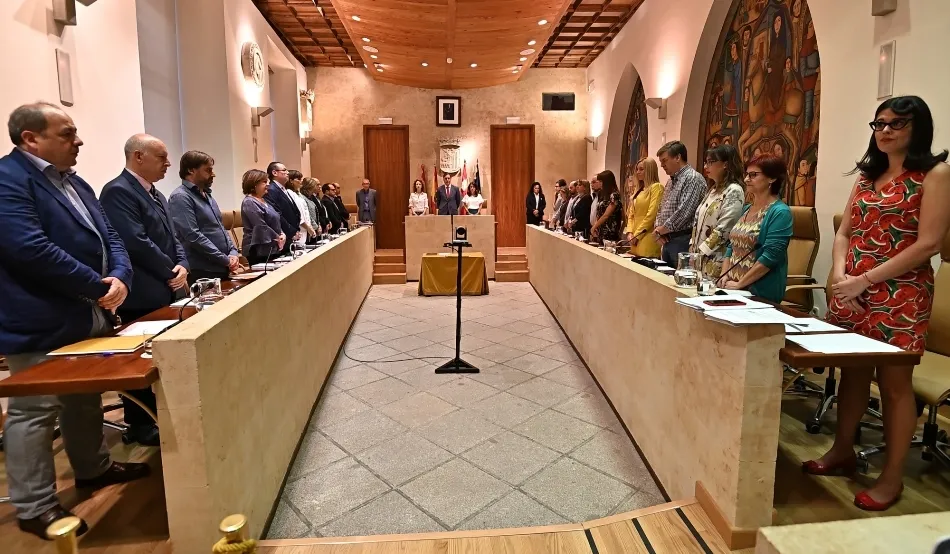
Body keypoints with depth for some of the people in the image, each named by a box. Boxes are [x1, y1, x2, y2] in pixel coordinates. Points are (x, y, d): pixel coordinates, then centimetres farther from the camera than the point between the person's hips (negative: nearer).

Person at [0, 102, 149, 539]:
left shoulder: (74, 183, 15)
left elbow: (108, 237, 11)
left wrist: (120, 277, -10)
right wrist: (98, 287, -20)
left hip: (88, 317, 9)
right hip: (40, 325, -9)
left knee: (85, 399, 22)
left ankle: (93, 468, 39)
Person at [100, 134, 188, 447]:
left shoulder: (155, 194, 16)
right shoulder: (118, 191, -14)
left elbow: (171, 237, 15)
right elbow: (136, 243, -23)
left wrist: (182, 265, -4)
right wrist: (171, 272, -13)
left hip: (164, 291, 9)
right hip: (141, 295, -9)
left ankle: (160, 415, 28)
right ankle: (140, 425, 17)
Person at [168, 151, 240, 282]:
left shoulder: (207, 195, 16)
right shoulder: (181, 197, -11)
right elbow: (193, 236, -20)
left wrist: (233, 253, 1)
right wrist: (226, 260, -17)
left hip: (222, 269, 8)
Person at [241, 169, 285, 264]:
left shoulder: (263, 201, 17)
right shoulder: (249, 202, -11)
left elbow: (275, 222, 19)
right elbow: (261, 227, -18)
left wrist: (282, 234, 1)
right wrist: (278, 238, -10)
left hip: (272, 249, 9)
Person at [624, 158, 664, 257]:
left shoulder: (656, 187, -6)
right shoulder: (638, 189, 18)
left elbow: (651, 214, -14)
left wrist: (637, 235, -12)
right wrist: (629, 232, 0)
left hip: (647, 238, -7)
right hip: (635, 238, 7)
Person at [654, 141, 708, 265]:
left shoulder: (693, 178, -12)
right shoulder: (671, 181, 18)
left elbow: (683, 213, -21)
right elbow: (661, 209, 22)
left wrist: (661, 230, -10)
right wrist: (658, 229, 2)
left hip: (683, 241, -9)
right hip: (667, 240, 9)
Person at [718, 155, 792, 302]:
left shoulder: (780, 212, -13)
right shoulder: (746, 209, 11)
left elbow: (770, 256, -21)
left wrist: (740, 284, -20)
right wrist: (724, 276, -1)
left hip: (761, 293, -7)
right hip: (732, 288, 7)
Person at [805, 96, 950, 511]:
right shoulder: (867, 175, 14)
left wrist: (865, 279, -19)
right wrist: (839, 272, -8)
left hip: (900, 295, -5)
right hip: (852, 291, 6)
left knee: (894, 383, 2)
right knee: (852, 373, 14)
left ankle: (892, 477, 16)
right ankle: (842, 451, 29)